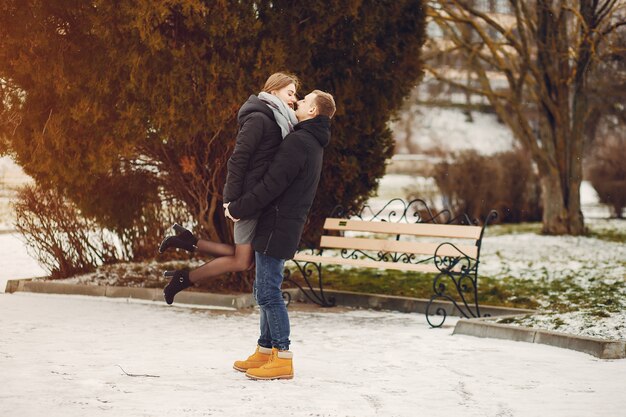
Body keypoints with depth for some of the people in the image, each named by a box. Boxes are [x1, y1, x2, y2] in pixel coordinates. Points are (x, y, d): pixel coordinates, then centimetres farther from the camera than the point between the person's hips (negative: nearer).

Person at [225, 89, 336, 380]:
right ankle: (265, 351, 21)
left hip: (277, 226, -10)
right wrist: (241, 207, 15)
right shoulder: (313, 144, 17)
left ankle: (282, 359, -6)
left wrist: (238, 208, -11)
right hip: (286, 226, 10)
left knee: (268, 292, -8)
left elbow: (271, 185, -19)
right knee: (265, 291, 16)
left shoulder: (298, 142, -16)